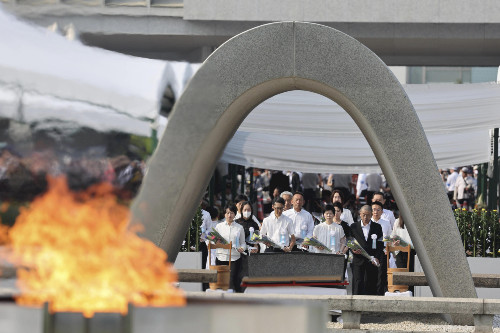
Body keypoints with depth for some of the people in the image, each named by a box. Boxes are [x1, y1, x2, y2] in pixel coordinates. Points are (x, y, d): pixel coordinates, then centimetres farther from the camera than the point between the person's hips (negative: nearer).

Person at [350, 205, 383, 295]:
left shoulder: (377, 227, 9)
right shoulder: (354, 226, 10)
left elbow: (380, 245, 7)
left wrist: (377, 258, -8)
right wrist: (353, 250, -11)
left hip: (372, 261, 0)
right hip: (358, 261, 0)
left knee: (371, 286, 0)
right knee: (358, 284, -9)